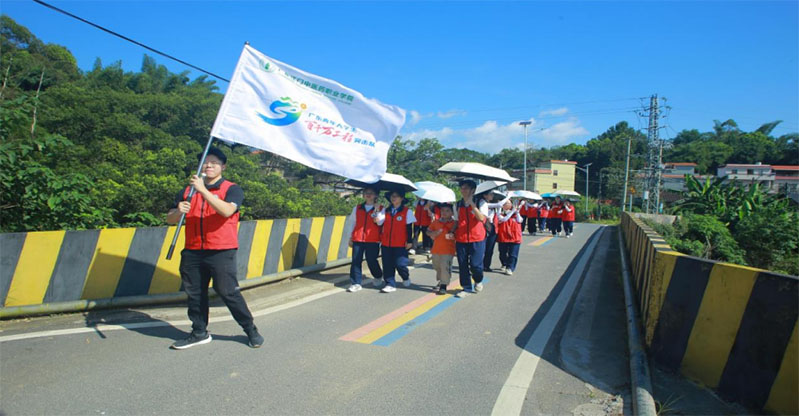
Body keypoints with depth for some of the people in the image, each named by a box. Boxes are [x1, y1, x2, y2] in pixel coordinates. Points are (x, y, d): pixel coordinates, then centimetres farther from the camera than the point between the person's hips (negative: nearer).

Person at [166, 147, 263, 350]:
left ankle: (251, 330, 10)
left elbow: (227, 210, -21)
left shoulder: (232, 189, 0)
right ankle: (199, 333, 27)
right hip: (192, 252, 5)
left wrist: (203, 190, -25)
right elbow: (170, 219, 11)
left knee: (228, 292, -4)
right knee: (194, 293, 11)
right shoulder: (188, 191, 14)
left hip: (221, 252, -5)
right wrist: (179, 211, -13)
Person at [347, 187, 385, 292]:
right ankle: (356, 283, 5)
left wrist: (377, 210, -14)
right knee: (356, 261, -2)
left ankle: (378, 276, 31)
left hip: (372, 240, -3)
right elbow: (354, 223, 17)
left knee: (371, 261, 2)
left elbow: (380, 222, -9)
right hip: (358, 239, 3)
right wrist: (351, 238, 15)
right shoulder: (357, 208, 13)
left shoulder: (380, 209, 4)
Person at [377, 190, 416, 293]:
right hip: (386, 243, 4)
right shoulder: (386, 211, 10)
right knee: (387, 265, 4)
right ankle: (390, 284, 14)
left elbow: (409, 228, -2)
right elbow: (381, 224, 11)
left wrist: (409, 241, -4)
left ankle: (406, 277, 26)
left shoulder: (407, 211, -1)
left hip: (401, 244, -4)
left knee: (400, 264, -5)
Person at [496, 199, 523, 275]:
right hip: (503, 238, -1)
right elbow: (504, 219, -18)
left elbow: (519, 221, -6)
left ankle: (509, 268, -6)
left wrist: (517, 212, -8)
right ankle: (504, 265, 36)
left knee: (513, 254, -7)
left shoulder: (515, 215, 10)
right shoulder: (501, 215, 2)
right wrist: (512, 211, -14)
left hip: (515, 238, 1)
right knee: (503, 254, 12)